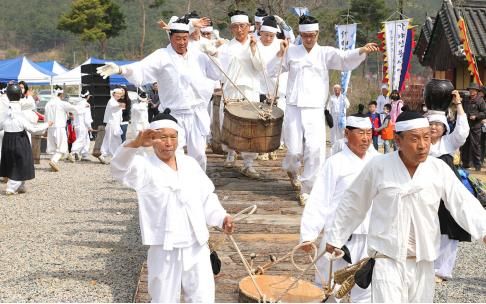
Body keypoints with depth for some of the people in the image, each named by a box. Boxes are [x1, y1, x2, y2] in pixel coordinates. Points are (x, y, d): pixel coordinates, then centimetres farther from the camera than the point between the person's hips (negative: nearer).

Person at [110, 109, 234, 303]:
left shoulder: (190, 164, 9)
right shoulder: (145, 167, -7)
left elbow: (206, 196, 16)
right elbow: (121, 168, -28)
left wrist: (221, 217, -1)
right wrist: (136, 144, -46)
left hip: (196, 246, 4)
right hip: (164, 249, -4)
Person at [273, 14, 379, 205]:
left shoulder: (325, 53, 5)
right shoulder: (291, 52, 9)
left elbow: (345, 59, -11)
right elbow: (272, 71, 11)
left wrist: (362, 51, -31)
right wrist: (280, 54, -5)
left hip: (315, 110, 0)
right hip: (293, 109, 1)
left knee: (315, 150, -10)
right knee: (295, 150, 0)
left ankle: (306, 189, 5)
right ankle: (291, 169, 36)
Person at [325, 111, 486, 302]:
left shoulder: (439, 169, -3)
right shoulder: (378, 166, -8)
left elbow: (463, 202, -8)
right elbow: (353, 204, 3)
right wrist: (335, 237, 10)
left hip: (423, 261, 3)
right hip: (388, 259, -3)